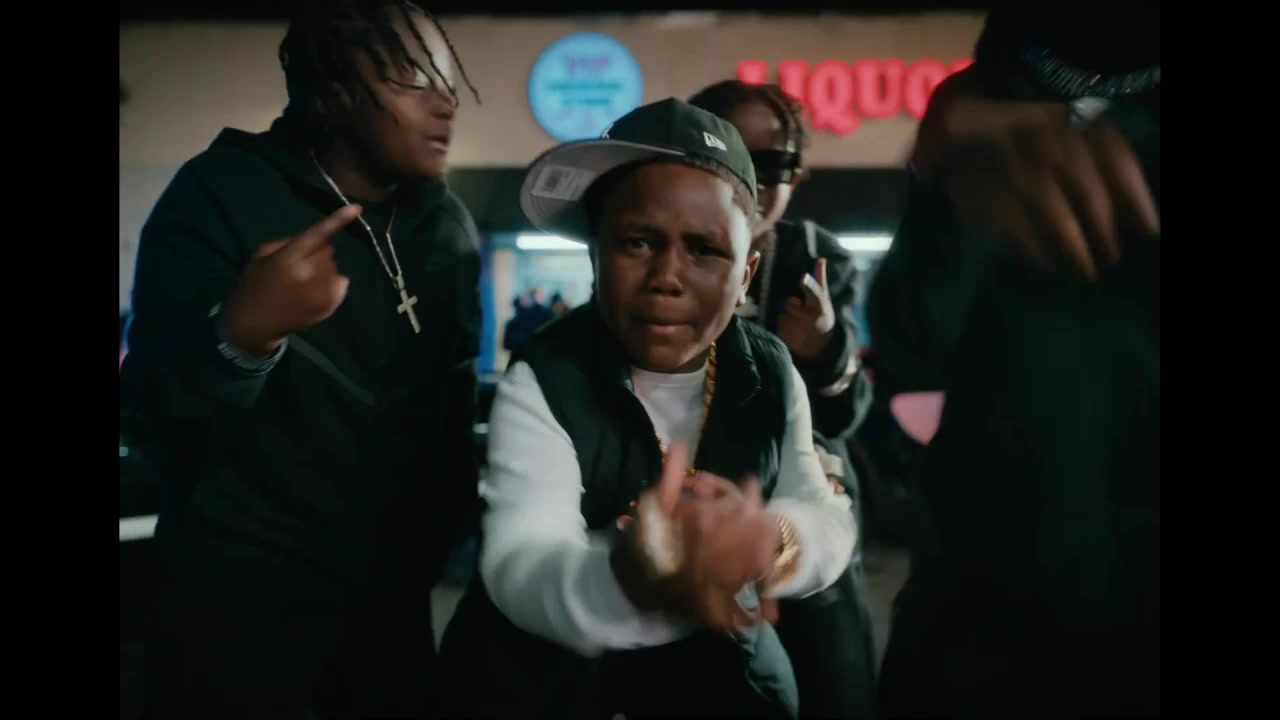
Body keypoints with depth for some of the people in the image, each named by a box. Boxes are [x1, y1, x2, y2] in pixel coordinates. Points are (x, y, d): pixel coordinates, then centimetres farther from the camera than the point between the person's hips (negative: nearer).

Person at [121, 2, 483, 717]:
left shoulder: (447, 224, 2)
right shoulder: (222, 193, -12)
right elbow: (150, 402, -19)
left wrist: (449, 531, 11)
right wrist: (240, 334, -38)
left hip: (394, 591, 5)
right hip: (241, 595, -4)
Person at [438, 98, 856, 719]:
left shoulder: (771, 372, -9)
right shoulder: (542, 382, -22)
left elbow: (830, 521, -13)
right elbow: (517, 569, -33)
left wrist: (773, 541, -37)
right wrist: (631, 579, -55)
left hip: (713, 655, 4)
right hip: (548, 665, -3)